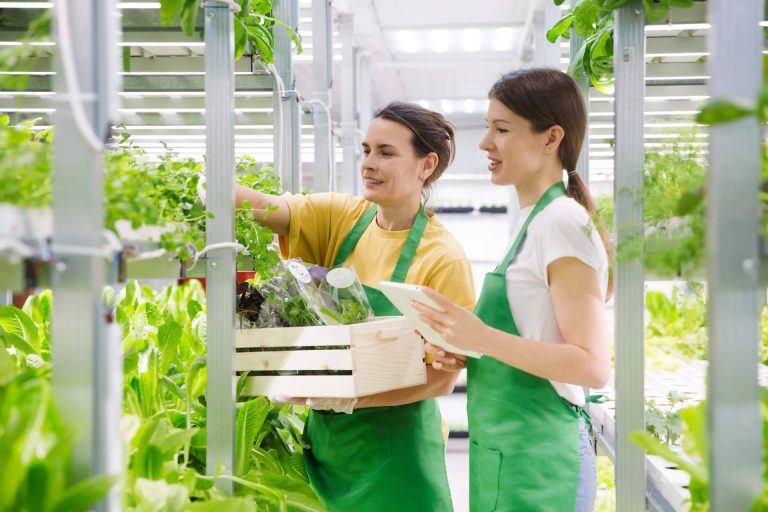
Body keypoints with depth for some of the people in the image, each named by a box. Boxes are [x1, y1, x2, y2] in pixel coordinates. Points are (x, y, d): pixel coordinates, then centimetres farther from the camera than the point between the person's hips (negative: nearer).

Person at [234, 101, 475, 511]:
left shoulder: (444, 259, -14)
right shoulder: (343, 217, 1)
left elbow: (442, 378, -15)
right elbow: (268, 209, -14)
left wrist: (351, 399, -26)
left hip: (392, 443, -4)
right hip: (326, 432, 5)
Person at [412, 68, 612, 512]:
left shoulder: (563, 222, -14)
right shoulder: (535, 221, 13)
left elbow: (593, 366, -20)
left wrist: (483, 337, -24)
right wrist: (464, 345, 3)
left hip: (535, 463, -9)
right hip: (509, 454, 9)